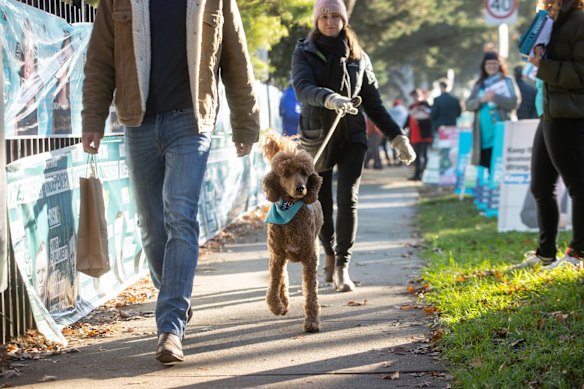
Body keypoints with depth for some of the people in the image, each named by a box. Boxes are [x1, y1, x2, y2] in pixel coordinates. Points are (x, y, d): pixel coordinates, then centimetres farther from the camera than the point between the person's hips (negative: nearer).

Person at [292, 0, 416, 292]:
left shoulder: (358, 57, 8)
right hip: (317, 139, -1)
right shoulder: (305, 54, 0)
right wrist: (329, 98, -40)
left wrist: (398, 137, 5)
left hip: (352, 138, 1)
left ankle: (342, 267, -10)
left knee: (348, 199, -15)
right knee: (321, 204, 7)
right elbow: (303, 88, -20)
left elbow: (373, 103, 12)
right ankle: (330, 254, 33)